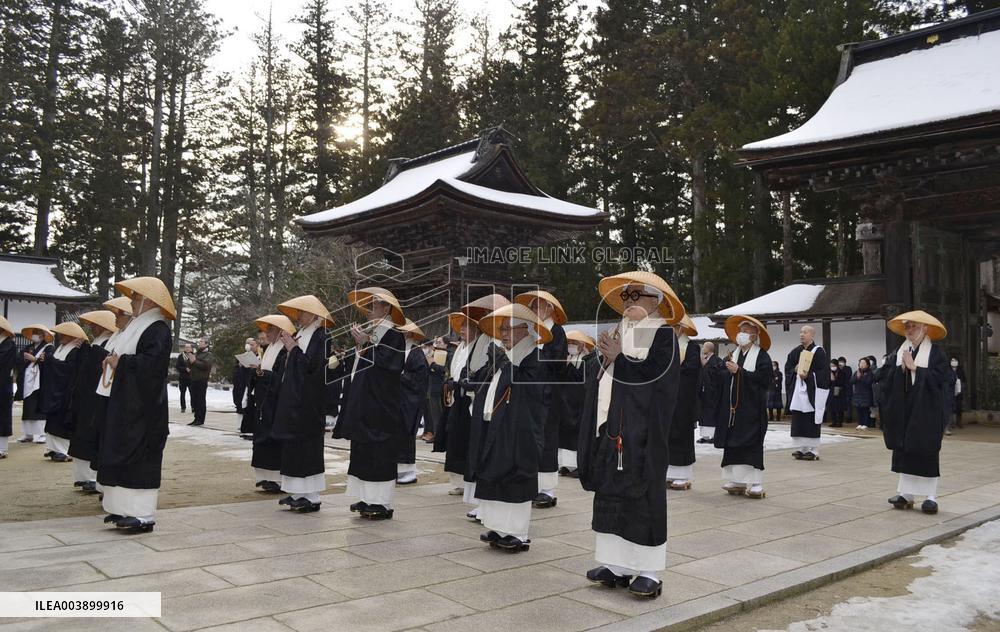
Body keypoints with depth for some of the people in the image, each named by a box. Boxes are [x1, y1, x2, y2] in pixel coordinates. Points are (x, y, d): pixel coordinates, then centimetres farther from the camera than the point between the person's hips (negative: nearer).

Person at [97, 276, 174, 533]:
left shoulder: (158, 329, -13)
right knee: (120, 456, 11)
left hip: (142, 408, -10)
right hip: (125, 405, 10)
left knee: (138, 457, -9)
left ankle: (143, 514, -5)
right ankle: (125, 507, 18)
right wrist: (113, 360, 4)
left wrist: (120, 362, -16)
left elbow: (150, 363, -26)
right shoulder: (137, 325, 18)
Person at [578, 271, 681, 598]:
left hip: (642, 436, -7)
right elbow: (601, 379, 16)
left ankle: (648, 571, 4)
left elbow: (653, 374, -18)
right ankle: (616, 564, 16)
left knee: (642, 496, -3)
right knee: (611, 495, 8)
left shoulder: (663, 335, -3)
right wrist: (606, 357, -3)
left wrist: (618, 358, -11)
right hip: (611, 431, 7)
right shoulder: (619, 333, 17)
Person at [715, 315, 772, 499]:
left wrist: (739, 371, -15)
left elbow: (764, 379, -16)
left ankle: (754, 483, -2)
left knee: (751, 445, -6)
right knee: (732, 445, 5)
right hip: (732, 409, 6)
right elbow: (724, 379, 17)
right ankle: (736, 481, 11)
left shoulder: (762, 356, -3)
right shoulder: (733, 355, 16)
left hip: (751, 410, -6)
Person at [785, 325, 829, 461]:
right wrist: (795, 370, -8)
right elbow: (787, 368, 11)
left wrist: (808, 375, -20)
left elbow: (822, 373, -9)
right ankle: (800, 448, 11)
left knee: (811, 421, -4)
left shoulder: (819, 352, -4)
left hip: (811, 392, -5)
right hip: (797, 390, 5)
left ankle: (813, 450, 2)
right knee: (797, 421, 4)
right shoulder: (795, 352, 12)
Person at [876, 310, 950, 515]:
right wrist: (899, 367, -11)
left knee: (927, 453, -1)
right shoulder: (897, 353, 10)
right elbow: (881, 376, 2)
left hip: (926, 412, -4)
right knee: (904, 451, 5)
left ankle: (931, 497, 5)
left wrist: (914, 368, -14)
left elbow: (938, 378, -15)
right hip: (902, 412, 4)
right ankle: (906, 494, 12)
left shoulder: (936, 353, -2)